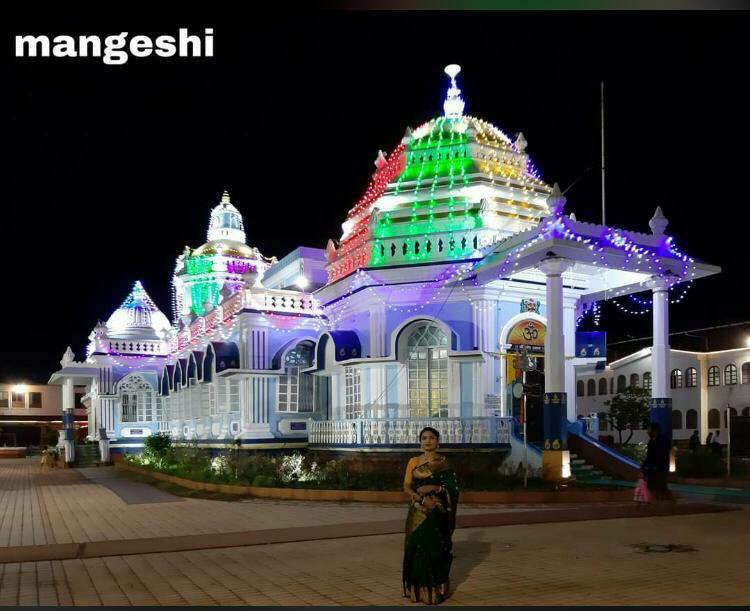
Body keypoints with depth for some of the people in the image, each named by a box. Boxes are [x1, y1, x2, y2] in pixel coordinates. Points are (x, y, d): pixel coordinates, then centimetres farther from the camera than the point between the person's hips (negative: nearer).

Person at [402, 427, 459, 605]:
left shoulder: (443, 462, 2)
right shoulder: (413, 462, 7)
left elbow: (452, 488, -1)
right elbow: (407, 487, 1)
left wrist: (433, 488, -16)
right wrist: (422, 498, -14)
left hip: (437, 512, -2)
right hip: (418, 511, 2)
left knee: (435, 547, -3)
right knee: (418, 547, 0)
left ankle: (436, 589, 7)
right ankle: (419, 589, 11)